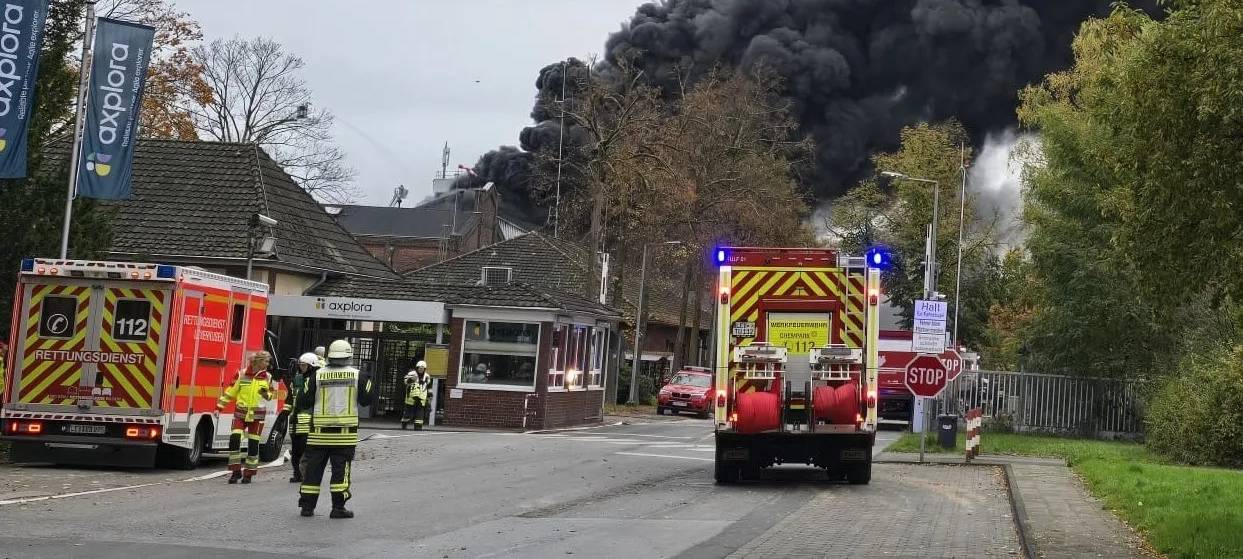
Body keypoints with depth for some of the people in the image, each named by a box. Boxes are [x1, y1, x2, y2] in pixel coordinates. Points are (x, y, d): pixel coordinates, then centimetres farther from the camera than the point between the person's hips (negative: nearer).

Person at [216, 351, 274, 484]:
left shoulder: (267, 377, 2)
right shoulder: (242, 374, -4)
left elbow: (270, 393, 13)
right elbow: (230, 391, 2)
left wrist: (266, 394, -11)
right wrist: (219, 407, 1)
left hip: (257, 414, 1)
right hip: (241, 412, -1)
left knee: (253, 443, 2)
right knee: (234, 439, -12)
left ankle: (249, 474, 13)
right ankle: (236, 471, 0)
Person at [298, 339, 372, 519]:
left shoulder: (317, 375, -1)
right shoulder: (357, 376, -3)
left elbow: (304, 402, 0)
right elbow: (366, 400, 2)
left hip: (319, 431, 1)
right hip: (346, 431, -1)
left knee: (313, 467, 9)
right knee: (341, 468, 2)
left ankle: (307, 505, 12)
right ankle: (338, 507, 1)